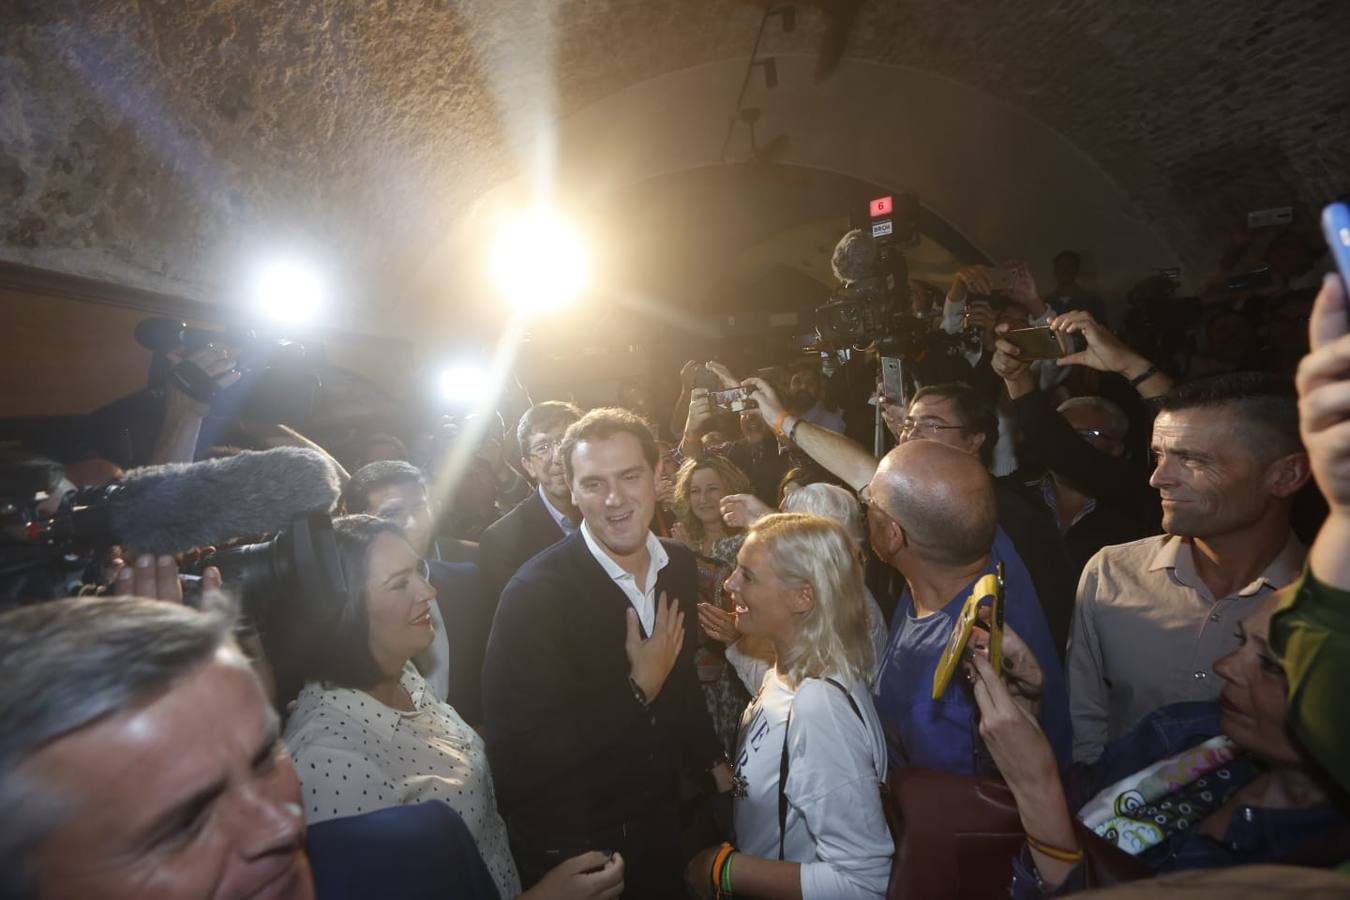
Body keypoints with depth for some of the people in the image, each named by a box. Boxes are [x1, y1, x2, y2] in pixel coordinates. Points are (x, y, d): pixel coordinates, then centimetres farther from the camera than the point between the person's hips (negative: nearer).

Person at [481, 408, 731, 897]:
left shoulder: (679, 564, -6)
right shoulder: (535, 593, -26)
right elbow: (521, 750, -26)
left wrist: (714, 761, 10)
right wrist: (640, 689, -24)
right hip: (568, 844, -5)